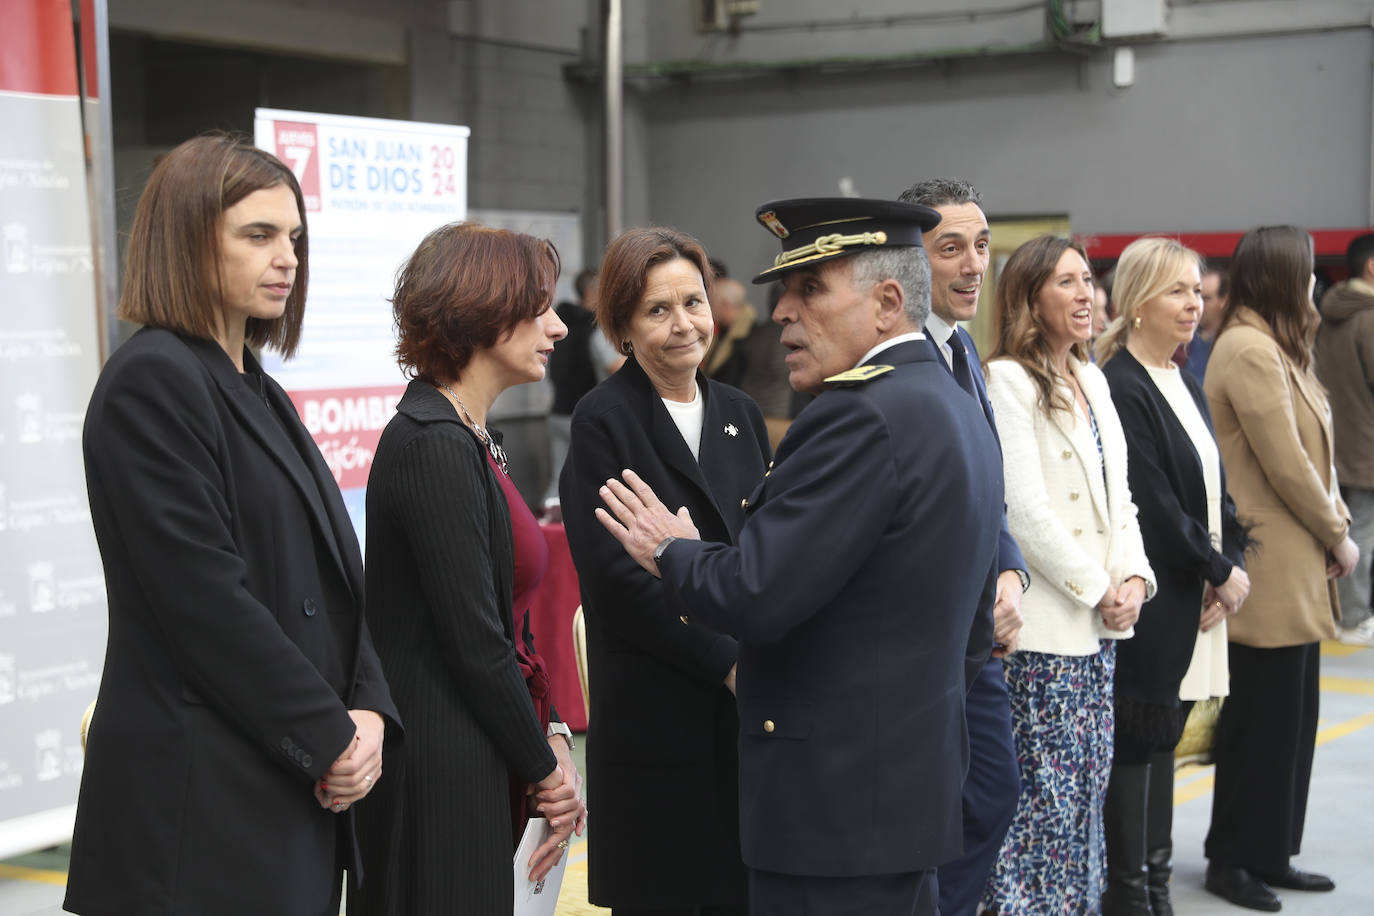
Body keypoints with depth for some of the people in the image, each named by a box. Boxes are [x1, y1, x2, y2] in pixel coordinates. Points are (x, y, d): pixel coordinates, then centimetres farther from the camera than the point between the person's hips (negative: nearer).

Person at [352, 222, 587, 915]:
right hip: (435, 775, -9)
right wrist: (545, 769, -9)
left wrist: (549, 733, 5)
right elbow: (473, 639, -18)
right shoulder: (433, 444, -17)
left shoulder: (471, 440, 14)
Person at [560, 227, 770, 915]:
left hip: (751, 710, 5)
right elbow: (616, 579, -12)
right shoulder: (604, 421, -6)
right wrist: (727, 663, -15)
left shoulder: (739, 413, 13)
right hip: (655, 719, -5)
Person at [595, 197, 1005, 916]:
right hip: (917, 779, 10)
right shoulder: (953, 407, 14)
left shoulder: (861, 416, -19)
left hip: (836, 801, -10)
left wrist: (670, 552, -5)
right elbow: (971, 631, 20)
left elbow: (756, 597, -23)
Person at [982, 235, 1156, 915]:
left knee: (1089, 778, 13)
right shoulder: (1008, 379, -11)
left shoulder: (1093, 381, 15)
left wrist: (1133, 578, 1)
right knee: (1045, 788, -4)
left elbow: (1118, 495, 16)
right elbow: (1025, 507, -17)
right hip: (1044, 621, -8)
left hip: (1101, 623, 8)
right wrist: (1096, 588, -12)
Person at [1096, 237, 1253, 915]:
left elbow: (1214, 487, 14)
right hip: (1150, 600, -8)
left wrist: (1230, 561, -2)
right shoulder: (1121, 389, -15)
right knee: (1136, 742, -2)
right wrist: (1221, 572, -10)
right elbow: (1153, 505, -18)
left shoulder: (1185, 386, 14)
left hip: (1196, 599, 9)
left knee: (1164, 737, 13)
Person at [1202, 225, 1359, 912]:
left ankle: (1271, 855, 23)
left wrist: (1334, 528, 2)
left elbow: (1306, 455, 14)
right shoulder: (1250, 351, -16)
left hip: (1296, 571, 10)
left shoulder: (1273, 347, 16)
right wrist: (1337, 536, -7)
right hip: (1269, 569, -10)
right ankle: (1232, 861, 11)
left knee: (1291, 718, 14)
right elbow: (1286, 466, -17)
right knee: (1262, 720, -1)